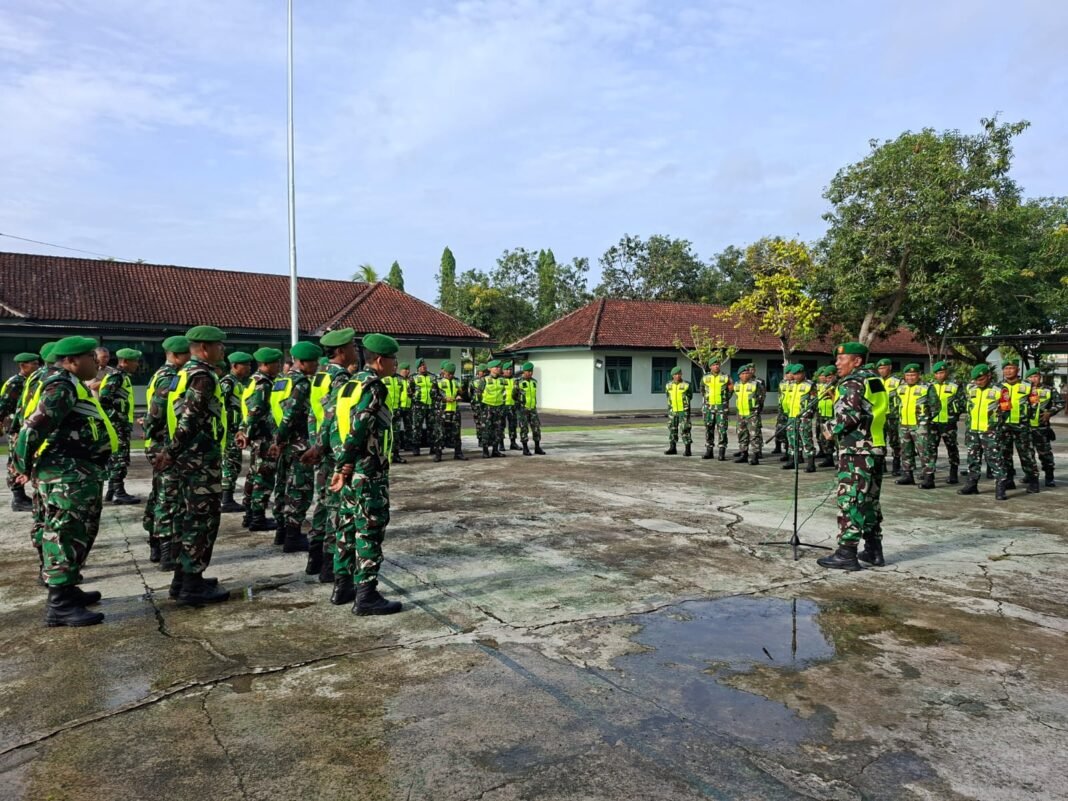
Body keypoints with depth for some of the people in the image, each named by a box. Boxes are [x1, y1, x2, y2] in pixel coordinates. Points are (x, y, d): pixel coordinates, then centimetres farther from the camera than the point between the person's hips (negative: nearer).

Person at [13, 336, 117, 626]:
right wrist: (25, 467, -11)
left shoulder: (74, 386, 18)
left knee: (79, 534, 18)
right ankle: (59, 605, -4)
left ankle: (68, 590, 30)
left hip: (80, 473, 11)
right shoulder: (63, 387, -14)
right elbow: (33, 427, -20)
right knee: (66, 535, -8)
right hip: (68, 474, -11)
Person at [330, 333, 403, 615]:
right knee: (369, 531, -4)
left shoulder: (350, 385, 13)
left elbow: (337, 429, 14)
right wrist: (345, 468, -16)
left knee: (348, 528, 15)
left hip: (350, 471, 9)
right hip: (369, 473, -9)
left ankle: (342, 586, 23)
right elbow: (357, 430, -22)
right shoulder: (373, 387, -15)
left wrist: (341, 467, 15)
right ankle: (366, 596, 1)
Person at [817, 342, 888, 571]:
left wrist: (832, 431, -7)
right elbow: (879, 415, 19)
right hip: (877, 450, 9)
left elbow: (849, 415, -22)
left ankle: (847, 553, -4)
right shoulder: (876, 381, 16)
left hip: (856, 453, -9)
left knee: (849, 502, -6)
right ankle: (873, 550, 22)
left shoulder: (852, 383, -11)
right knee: (870, 501, 15)